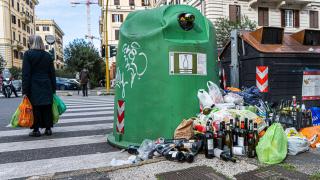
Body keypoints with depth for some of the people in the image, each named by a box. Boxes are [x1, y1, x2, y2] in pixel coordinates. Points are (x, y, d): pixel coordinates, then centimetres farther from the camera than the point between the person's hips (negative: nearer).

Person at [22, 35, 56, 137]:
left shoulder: (28, 54, -4)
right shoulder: (48, 56, 7)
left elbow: (26, 74, -8)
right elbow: (52, 74, 8)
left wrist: (25, 91, -7)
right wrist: (53, 89, 13)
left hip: (34, 88, -3)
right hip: (47, 87, 3)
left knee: (35, 109, 3)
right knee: (47, 108, 8)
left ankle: (36, 130, 8)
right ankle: (48, 129, 13)